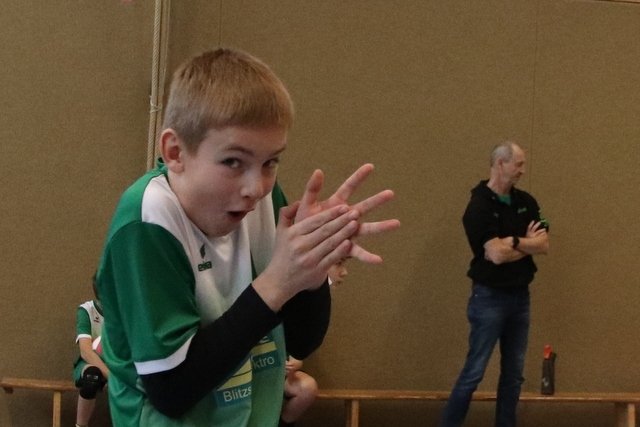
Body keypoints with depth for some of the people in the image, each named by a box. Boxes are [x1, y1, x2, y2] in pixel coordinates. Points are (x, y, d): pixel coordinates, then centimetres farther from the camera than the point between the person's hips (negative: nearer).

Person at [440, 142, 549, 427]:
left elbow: (543, 244, -2)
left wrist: (512, 242, -16)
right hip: (490, 297, -7)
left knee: (514, 372, 11)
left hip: (520, 296, 7)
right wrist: (527, 244, -7)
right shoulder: (479, 206, -14)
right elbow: (496, 254, -23)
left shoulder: (526, 202, 7)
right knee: (474, 371, -4)